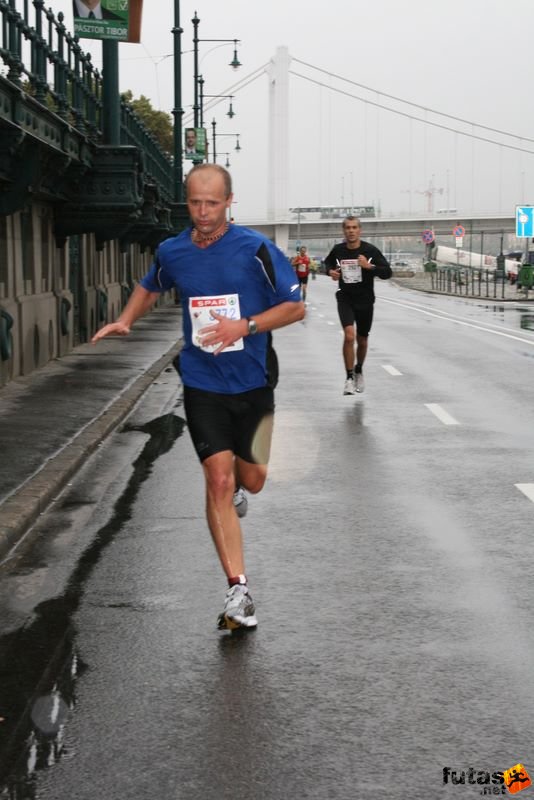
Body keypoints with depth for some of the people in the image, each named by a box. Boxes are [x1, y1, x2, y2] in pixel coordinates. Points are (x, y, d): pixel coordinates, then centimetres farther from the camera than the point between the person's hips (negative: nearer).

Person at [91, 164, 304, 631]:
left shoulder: (255, 250, -11)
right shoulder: (172, 252, 0)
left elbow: (295, 307, -7)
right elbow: (151, 287, 23)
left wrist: (244, 325, -20)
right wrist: (126, 320, 6)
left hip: (253, 383, -1)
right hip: (203, 385, 1)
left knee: (251, 482, 11)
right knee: (218, 480, -11)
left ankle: (236, 488, 52)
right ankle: (238, 591, -9)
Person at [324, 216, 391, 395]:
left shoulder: (370, 250, -11)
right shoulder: (338, 250, -4)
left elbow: (387, 272, -12)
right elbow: (328, 263, 18)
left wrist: (369, 266, -27)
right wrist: (330, 271, -5)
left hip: (365, 301, 0)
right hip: (345, 299, 0)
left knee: (362, 340, 15)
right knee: (349, 335, -21)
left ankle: (358, 371, 43)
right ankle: (349, 377, -10)